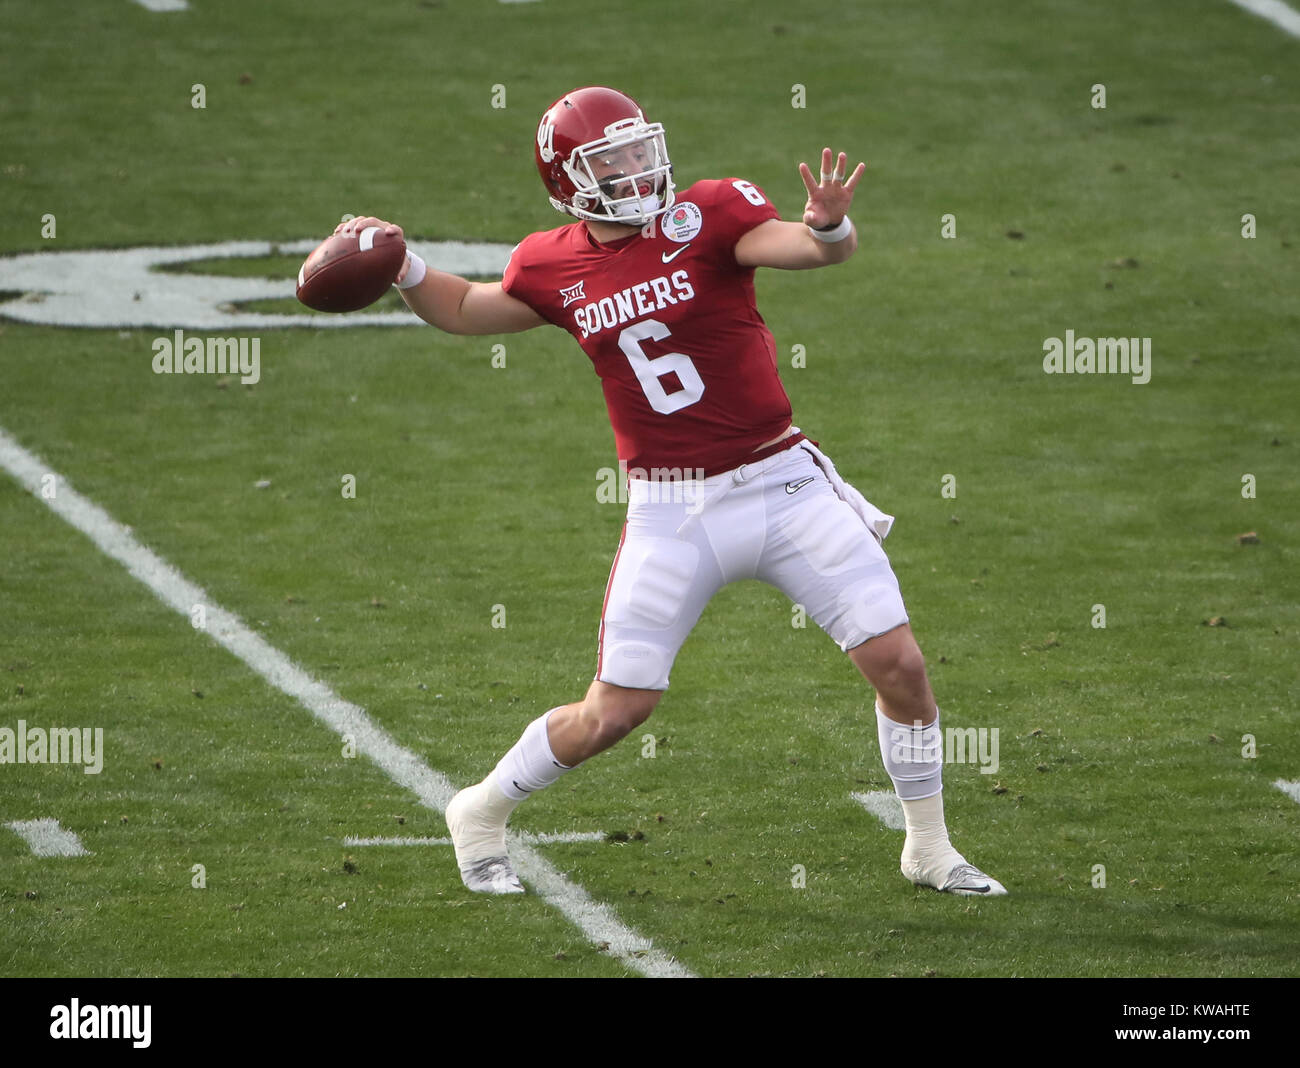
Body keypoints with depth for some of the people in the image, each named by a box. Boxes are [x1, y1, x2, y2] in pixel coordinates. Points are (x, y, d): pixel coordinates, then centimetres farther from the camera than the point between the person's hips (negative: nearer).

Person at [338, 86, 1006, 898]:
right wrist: (402, 269, 2)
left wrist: (827, 226, -47)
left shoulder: (707, 217, -8)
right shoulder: (556, 268, 1)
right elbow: (467, 311, 21)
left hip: (783, 486, -1)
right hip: (673, 516, 1)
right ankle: (482, 814, 25)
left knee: (898, 662, -5)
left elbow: (819, 249, -24)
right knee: (616, 712, 0)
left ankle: (930, 848, 15)